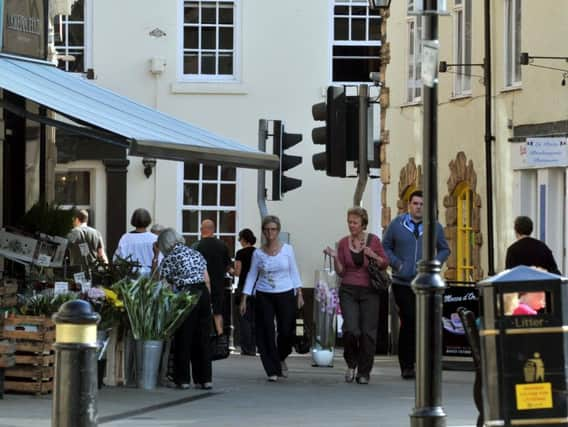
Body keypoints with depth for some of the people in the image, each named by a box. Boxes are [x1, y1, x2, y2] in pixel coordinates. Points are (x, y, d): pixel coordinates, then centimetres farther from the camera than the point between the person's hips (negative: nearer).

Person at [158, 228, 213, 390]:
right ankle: (205, 379, 9)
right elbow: (207, 280, 13)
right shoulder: (196, 254, 16)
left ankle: (183, 379, 7)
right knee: (202, 338, 10)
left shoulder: (168, 259, 0)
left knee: (183, 338, 5)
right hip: (203, 294, 5)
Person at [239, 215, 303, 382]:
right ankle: (272, 370, 2)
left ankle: (281, 358, 28)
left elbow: (294, 272, 7)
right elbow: (251, 276, 6)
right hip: (263, 296, 0)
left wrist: (299, 293, 1)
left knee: (286, 331, -3)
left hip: (285, 295, 0)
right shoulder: (258, 254, 3)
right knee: (267, 333, -4)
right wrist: (244, 299, 1)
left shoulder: (287, 249, 2)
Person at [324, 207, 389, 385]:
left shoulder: (373, 240, 1)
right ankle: (351, 364, 11)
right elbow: (341, 272, 5)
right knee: (351, 330, -15)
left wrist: (373, 255, -12)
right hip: (349, 290, 0)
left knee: (368, 333, -3)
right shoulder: (343, 243, 4)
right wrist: (335, 258, -12)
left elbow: (385, 264, 6)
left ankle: (364, 372, 10)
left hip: (369, 291, 0)